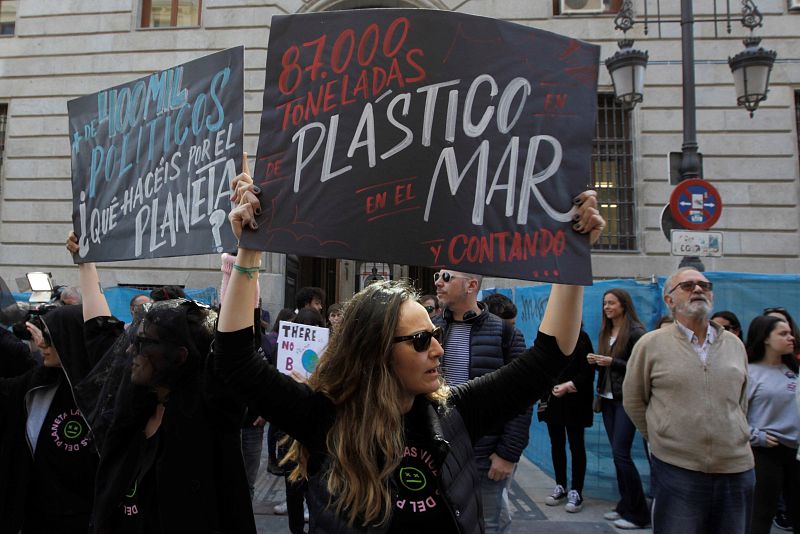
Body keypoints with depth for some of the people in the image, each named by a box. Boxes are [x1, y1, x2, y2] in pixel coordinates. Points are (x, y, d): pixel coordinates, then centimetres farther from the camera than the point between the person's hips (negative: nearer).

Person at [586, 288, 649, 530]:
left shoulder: (635, 331, -10)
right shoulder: (606, 332, 12)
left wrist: (612, 362, -20)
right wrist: (596, 362, -2)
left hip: (627, 399, -7)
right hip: (608, 398, 7)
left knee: (621, 453, -8)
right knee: (617, 453, 10)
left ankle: (638, 513, 4)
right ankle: (625, 505, 20)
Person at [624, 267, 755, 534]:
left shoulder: (735, 344, 7)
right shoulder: (651, 344, -5)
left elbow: (741, 402, 18)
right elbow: (633, 402, 2)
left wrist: (734, 441, 14)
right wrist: (663, 440, 4)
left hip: (738, 471, 4)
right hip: (676, 471, -4)